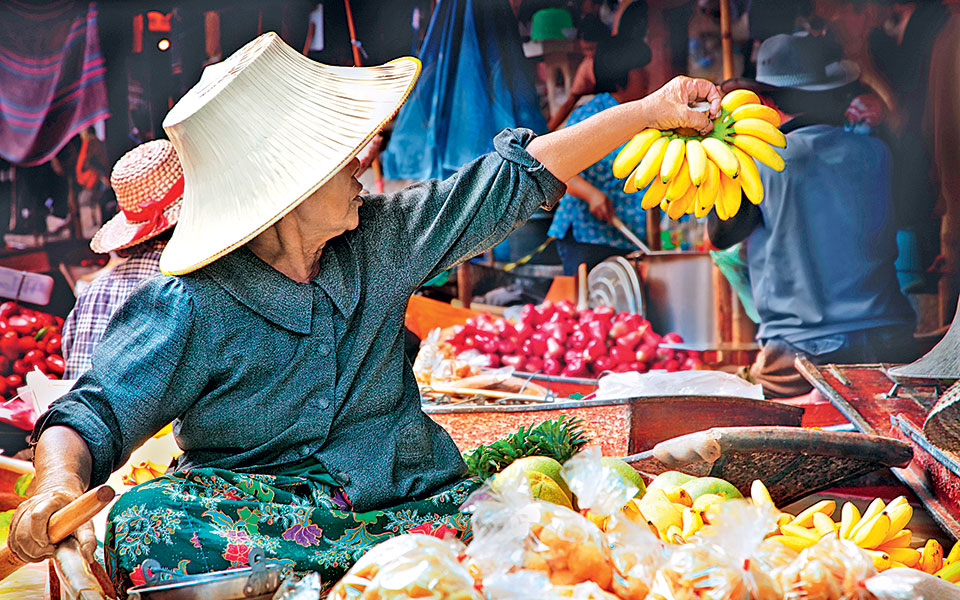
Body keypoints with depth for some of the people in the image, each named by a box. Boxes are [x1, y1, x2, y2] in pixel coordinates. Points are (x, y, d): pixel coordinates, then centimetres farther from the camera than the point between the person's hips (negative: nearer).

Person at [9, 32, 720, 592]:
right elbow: (92, 417, -12)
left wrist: (650, 111, 12)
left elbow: (515, 180, 9)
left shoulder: (381, 241, 2)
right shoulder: (193, 309, -11)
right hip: (248, 498, -2)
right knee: (142, 524, -34)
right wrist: (60, 483, -37)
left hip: (406, 494, 2)